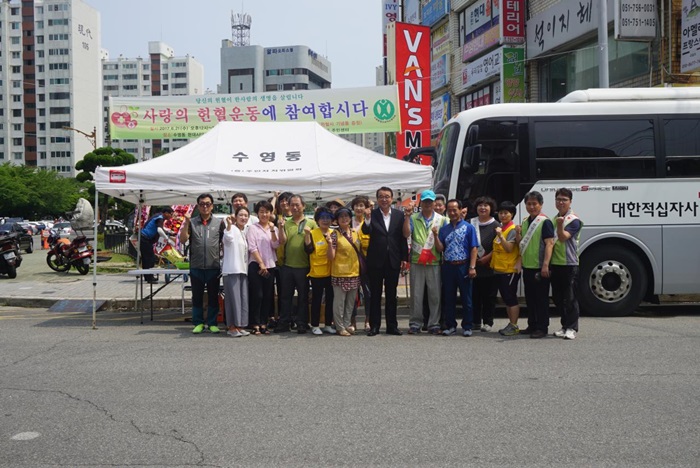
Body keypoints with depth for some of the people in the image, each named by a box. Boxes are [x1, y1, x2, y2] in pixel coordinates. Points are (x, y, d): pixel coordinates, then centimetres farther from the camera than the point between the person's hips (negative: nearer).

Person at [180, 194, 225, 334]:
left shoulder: (219, 222, 5)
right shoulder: (192, 222, 5)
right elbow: (183, 240, -2)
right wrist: (186, 224, -13)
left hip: (214, 266, 0)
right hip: (196, 266, 0)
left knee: (213, 296, 6)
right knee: (197, 296, 7)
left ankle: (212, 323, 14)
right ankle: (198, 323, 15)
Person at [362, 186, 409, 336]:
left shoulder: (399, 215, 4)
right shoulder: (372, 214, -2)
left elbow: (403, 237, 5)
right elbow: (366, 231, -18)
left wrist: (404, 258, 2)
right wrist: (367, 218, -36)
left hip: (393, 261, 2)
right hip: (376, 260, -2)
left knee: (391, 294, 9)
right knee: (375, 294, 5)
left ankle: (392, 326, 16)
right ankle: (374, 326, 11)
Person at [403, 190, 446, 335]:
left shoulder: (441, 220, 9)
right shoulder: (413, 218, 8)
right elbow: (406, 234, -8)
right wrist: (408, 216, -13)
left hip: (435, 262, 0)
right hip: (416, 262, 0)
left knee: (435, 295, 1)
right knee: (416, 295, 2)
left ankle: (434, 324, 9)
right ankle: (415, 324, 9)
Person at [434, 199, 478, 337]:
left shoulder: (468, 227, 0)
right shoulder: (444, 229, 10)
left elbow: (474, 248, -5)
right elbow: (440, 249, 5)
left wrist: (472, 267, -12)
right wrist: (436, 235, -10)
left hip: (463, 267, -3)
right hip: (448, 267, 3)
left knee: (466, 298, 3)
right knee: (449, 298, 7)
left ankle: (467, 327, 9)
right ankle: (450, 326, 16)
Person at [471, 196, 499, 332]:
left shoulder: (496, 226, 1)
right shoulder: (471, 223, 12)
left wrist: (487, 258, -12)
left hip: (489, 266, -3)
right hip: (473, 265, 3)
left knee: (489, 296, 1)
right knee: (474, 295, 4)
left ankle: (488, 322, 8)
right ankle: (476, 322, 13)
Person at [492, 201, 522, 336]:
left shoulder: (512, 230, -11)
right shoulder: (500, 229, 15)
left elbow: (509, 248, -20)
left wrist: (500, 235, -27)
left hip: (510, 270, -9)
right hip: (498, 269, 9)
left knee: (511, 298, -5)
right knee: (506, 299, 13)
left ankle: (514, 326, -1)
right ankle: (511, 324, 19)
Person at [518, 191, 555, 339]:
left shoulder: (545, 222, -10)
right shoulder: (525, 222, 14)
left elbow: (549, 243, -16)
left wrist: (545, 265, -22)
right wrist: (518, 235, 0)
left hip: (539, 267, -8)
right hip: (527, 266, 8)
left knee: (541, 298, -1)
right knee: (530, 298, 14)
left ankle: (542, 328, 4)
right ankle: (532, 325, 23)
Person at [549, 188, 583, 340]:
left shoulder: (574, 220, -7)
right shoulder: (554, 219, 15)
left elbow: (563, 237, -20)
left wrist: (560, 226, -39)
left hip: (569, 264, -7)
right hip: (555, 263, 7)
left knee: (570, 298, -5)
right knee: (557, 297, 11)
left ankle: (571, 328, 0)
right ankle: (565, 326, 21)